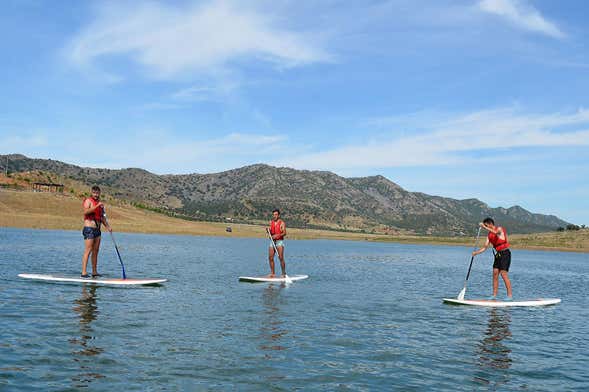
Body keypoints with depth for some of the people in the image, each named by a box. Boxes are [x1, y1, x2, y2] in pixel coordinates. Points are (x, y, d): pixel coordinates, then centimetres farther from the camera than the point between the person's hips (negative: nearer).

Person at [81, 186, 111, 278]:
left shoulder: (100, 203, 18)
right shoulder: (88, 201, -5)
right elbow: (86, 212, -23)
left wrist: (108, 226, 14)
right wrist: (97, 206, -29)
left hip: (97, 230, 7)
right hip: (89, 229, -7)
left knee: (95, 251, 8)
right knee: (88, 251, -12)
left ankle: (94, 272, 13)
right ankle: (84, 272, -13)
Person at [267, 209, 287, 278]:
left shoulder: (282, 223, -4)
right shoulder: (271, 222, 13)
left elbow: (284, 233, -13)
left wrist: (277, 235, -27)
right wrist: (268, 231, -4)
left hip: (279, 241, -6)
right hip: (272, 241, 6)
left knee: (281, 258, -9)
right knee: (270, 257, 1)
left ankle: (284, 273, -2)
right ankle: (272, 273, 10)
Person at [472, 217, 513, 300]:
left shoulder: (499, 229, -8)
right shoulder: (489, 235, 12)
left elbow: (495, 232, -34)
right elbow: (485, 247, 9)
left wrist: (484, 227, -34)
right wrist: (476, 252, -4)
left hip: (505, 254, -8)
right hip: (497, 255, 8)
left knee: (504, 274, -13)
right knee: (495, 274, 3)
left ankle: (509, 295, -9)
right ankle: (494, 295, 6)